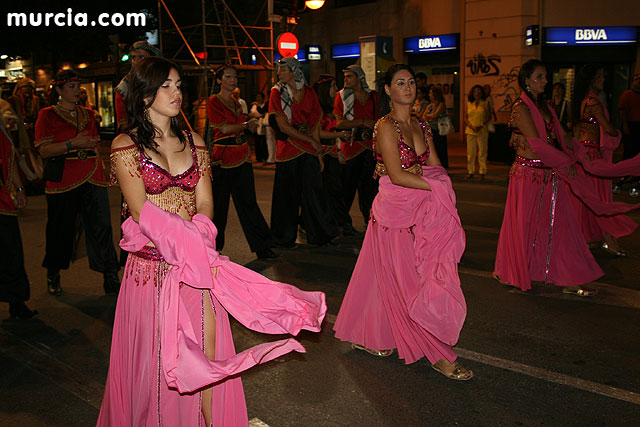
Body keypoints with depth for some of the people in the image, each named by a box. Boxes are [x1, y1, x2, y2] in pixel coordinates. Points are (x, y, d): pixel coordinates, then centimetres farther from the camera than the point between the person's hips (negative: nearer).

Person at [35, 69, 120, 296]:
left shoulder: (88, 114, 16)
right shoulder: (47, 115, 2)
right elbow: (44, 150, -7)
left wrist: (102, 172, 17)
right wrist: (73, 143, -17)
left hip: (92, 179, 3)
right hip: (63, 181, -3)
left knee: (101, 226, -4)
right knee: (61, 229, 7)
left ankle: (111, 277, 1)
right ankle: (53, 274, 28)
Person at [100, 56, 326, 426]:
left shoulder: (193, 142, 10)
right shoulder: (126, 145, -2)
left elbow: (205, 205, 2)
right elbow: (142, 211, -11)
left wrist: (194, 245, -15)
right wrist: (190, 246, -17)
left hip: (195, 259, 3)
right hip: (151, 263, -2)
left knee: (206, 351, 2)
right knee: (154, 354, 6)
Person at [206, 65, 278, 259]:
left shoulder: (236, 102, 17)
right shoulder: (213, 102, -4)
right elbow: (225, 128, -12)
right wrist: (247, 124, -4)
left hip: (242, 156, 6)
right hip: (222, 158, -6)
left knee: (248, 202, 6)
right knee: (219, 204, 2)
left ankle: (262, 246, 9)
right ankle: (213, 248, 17)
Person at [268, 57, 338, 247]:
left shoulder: (309, 93, 7)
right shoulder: (277, 93, -1)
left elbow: (315, 125, 7)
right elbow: (282, 125, -10)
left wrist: (319, 154, 1)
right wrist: (311, 140, -10)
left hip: (309, 152, 2)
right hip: (287, 151, -2)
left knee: (313, 192, 4)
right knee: (287, 195, 4)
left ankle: (319, 235, 18)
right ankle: (286, 237, 19)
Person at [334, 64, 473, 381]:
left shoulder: (421, 126, 13)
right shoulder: (385, 126, -9)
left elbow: (437, 170, 8)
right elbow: (397, 176, -17)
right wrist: (435, 187, -13)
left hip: (421, 210, 7)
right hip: (395, 212, -7)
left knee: (389, 279, 12)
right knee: (410, 281, 2)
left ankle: (368, 336, 29)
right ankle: (438, 354, 12)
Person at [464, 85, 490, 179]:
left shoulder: (485, 103, 5)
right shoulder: (469, 104, 10)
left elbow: (489, 116, 3)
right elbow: (466, 118, 9)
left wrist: (481, 126, -11)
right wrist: (472, 126, -7)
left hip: (482, 131, -2)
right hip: (470, 131, 2)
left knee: (482, 152, 1)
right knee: (470, 152, 2)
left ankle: (482, 172, 8)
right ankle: (470, 171, 11)